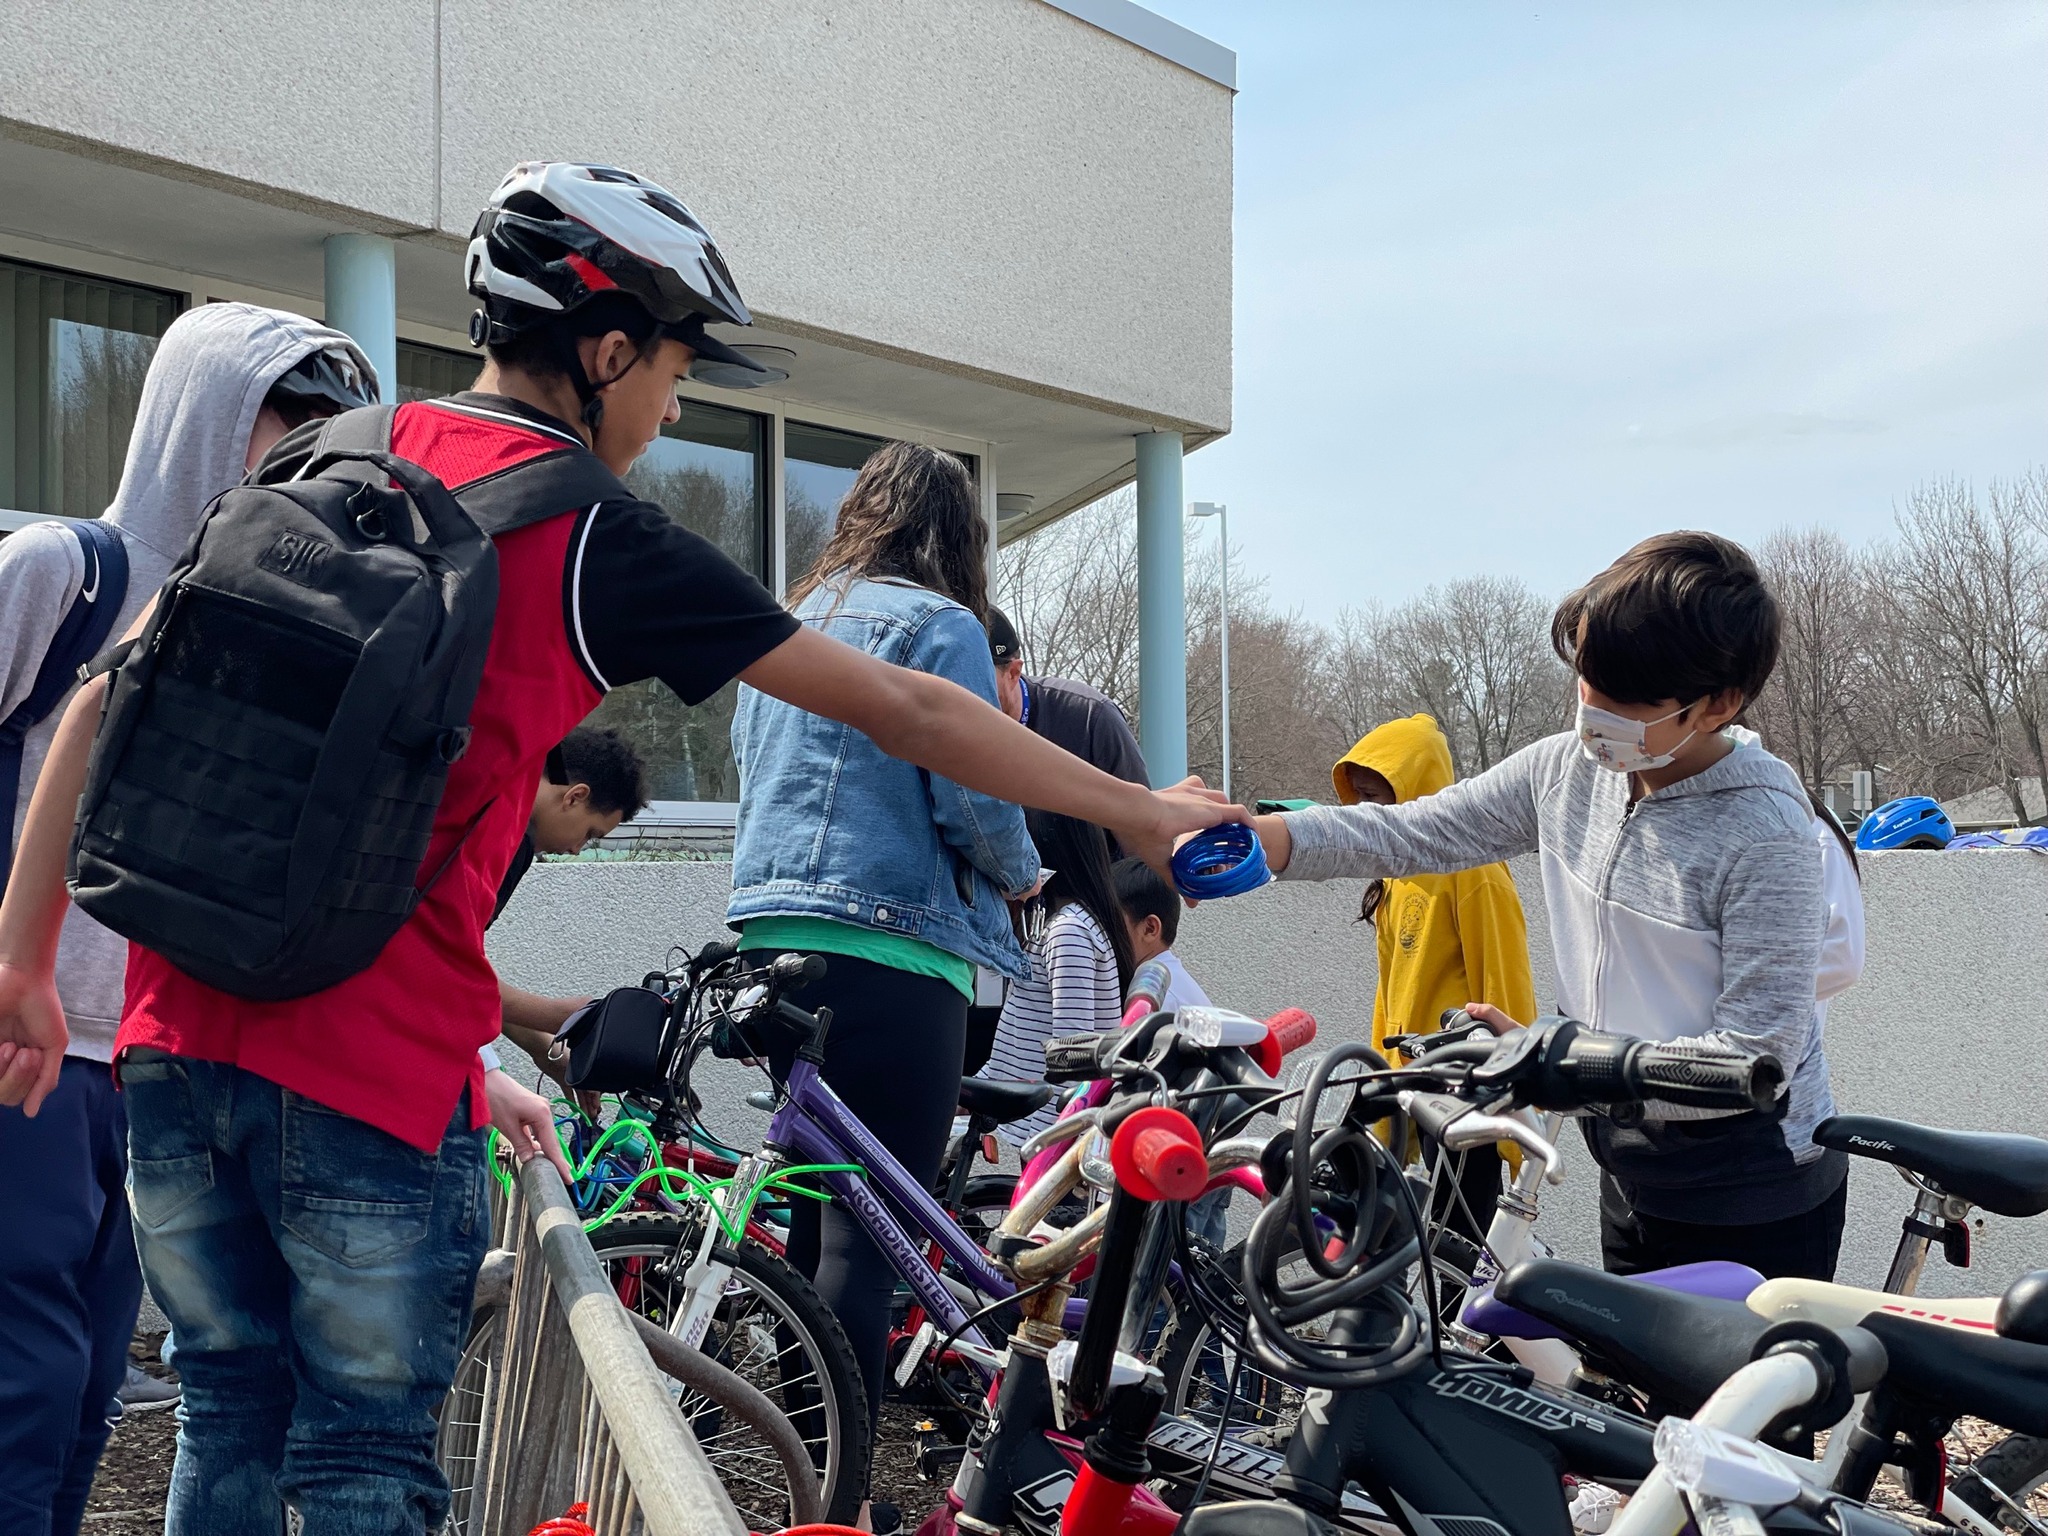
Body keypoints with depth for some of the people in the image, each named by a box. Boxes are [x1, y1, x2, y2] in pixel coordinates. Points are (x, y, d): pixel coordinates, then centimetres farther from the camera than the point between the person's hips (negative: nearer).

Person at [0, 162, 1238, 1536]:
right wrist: (1144, 814, 7)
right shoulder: (603, 540, -6)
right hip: (376, 1064, -5)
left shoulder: (324, 459, 9)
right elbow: (909, 713, -3)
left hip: (179, 1034, 6)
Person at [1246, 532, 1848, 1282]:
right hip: (1635, 1174, 7)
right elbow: (1413, 832, 0)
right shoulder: (1567, 769, -4)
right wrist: (1250, 839, -16)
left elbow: (1754, 1056, -24)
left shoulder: (1763, 834, -24)